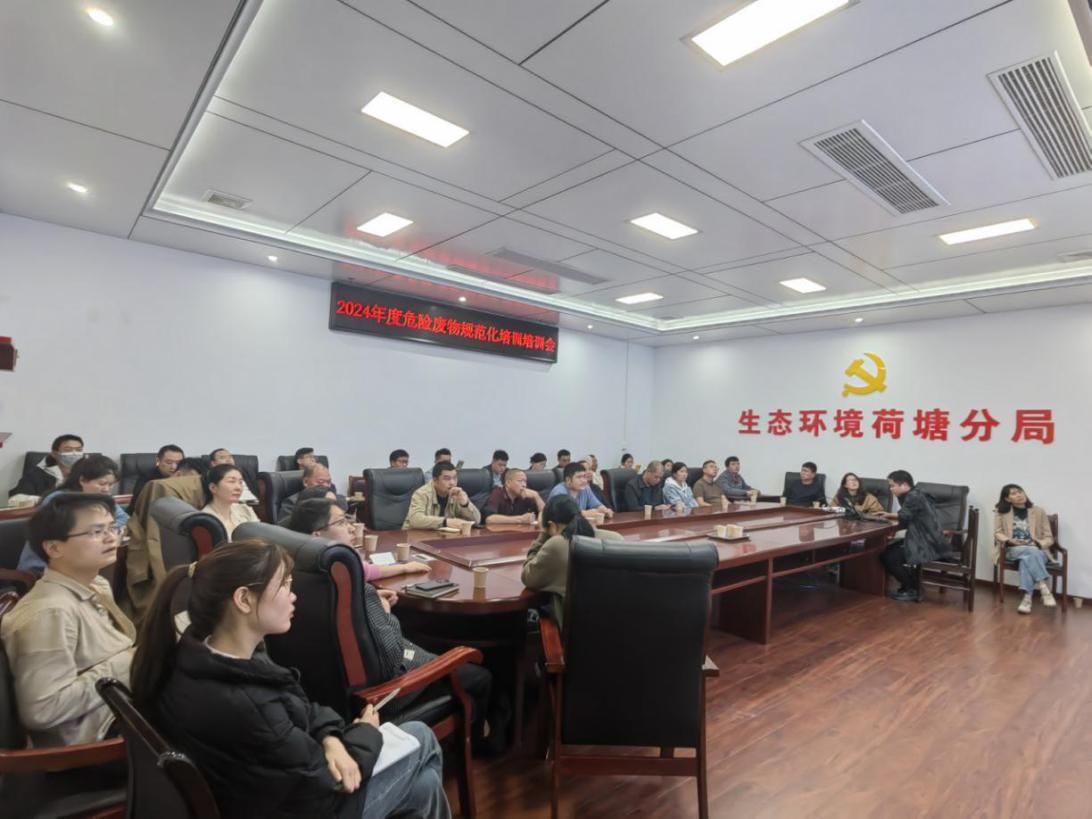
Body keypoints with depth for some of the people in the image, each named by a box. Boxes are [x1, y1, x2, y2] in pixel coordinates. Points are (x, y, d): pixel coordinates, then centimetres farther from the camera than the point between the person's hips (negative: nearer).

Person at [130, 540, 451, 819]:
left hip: (277, 780, 7)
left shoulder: (197, 653, -10)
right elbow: (323, 788, -25)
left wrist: (330, 739, -16)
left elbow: (297, 704, 2)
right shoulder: (241, 707, -40)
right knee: (420, 739, 10)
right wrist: (364, 733, -7)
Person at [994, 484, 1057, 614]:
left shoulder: (1038, 511, 8)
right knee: (1031, 553, -35)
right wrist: (1010, 541, -14)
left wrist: (1037, 544, -15)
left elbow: (1049, 538, 6)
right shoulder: (1001, 512, 7)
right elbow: (998, 533, 7)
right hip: (1013, 550, 0)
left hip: (1037, 551, 0)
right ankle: (1044, 589, -42)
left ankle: (1027, 598, -40)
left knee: (1027, 558, -36)